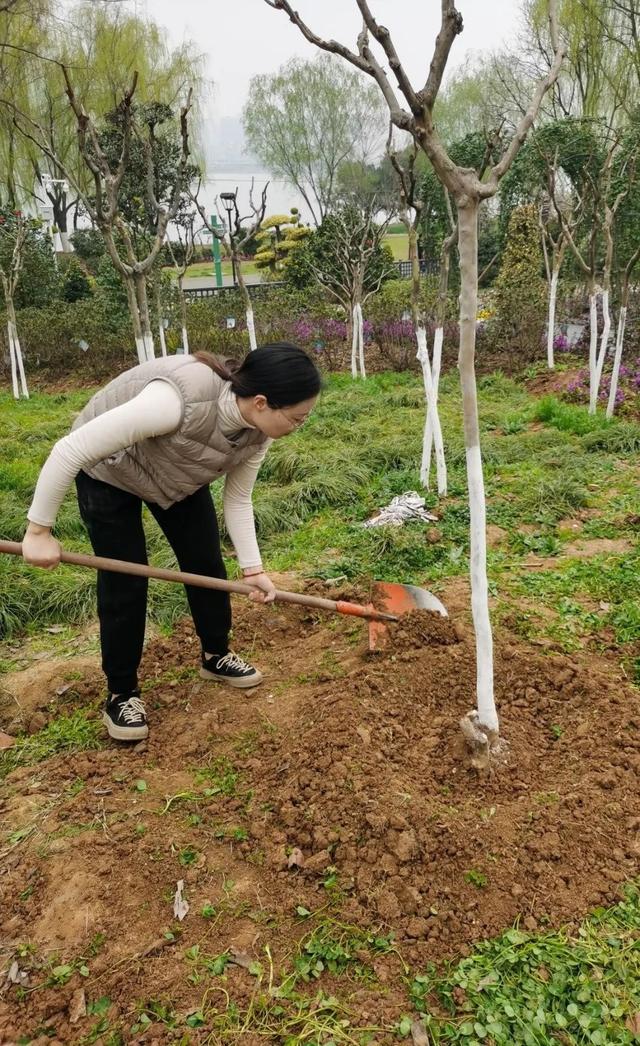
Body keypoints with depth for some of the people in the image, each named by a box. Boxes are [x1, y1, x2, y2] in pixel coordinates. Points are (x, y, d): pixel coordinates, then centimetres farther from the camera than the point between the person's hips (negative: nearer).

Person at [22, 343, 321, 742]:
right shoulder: (179, 399, -45)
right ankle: (121, 694, 15)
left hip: (179, 472, 6)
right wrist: (39, 531, -30)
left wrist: (253, 568, -14)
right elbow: (70, 451, -38)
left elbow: (238, 500, -6)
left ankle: (216, 656, 30)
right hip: (108, 470, -6)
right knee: (124, 583, -4)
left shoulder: (258, 431, -22)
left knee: (207, 563, 7)